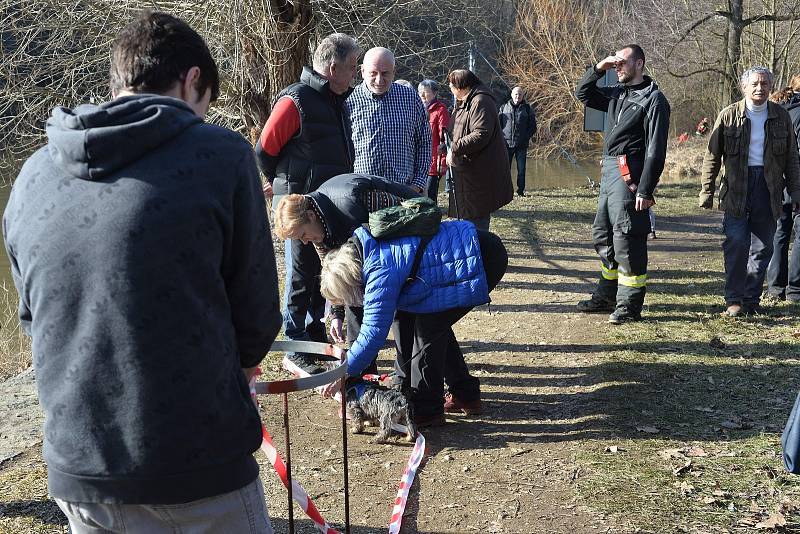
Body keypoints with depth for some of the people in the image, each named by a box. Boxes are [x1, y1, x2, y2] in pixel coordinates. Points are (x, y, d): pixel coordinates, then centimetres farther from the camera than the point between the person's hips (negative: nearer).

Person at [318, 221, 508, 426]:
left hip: (482, 260, -11)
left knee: (428, 326, -9)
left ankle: (426, 410, 1)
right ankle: (465, 395, 28)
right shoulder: (368, 246, 6)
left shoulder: (381, 273, -22)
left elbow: (373, 334, -19)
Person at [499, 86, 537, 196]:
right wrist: (501, 137, -1)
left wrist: (527, 137, -3)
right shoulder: (504, 107, 10)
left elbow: (533, 126, 9)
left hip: (522, 145, 0)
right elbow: (498, 124, 11)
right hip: (506, 143, 0)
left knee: (521, 168, 2)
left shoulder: (527, 108, 8)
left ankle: (521, 190, 9)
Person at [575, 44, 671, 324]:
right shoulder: (616, 94, 16)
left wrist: (645, 190, -19)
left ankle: (629, 304, 0)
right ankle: (607, 295, 26)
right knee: (602, 235, 14)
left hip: (629, 174, -9)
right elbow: (583, 93, 27)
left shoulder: (653, 99, -7)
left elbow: (655, 150, -13)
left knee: (627, 238, -7)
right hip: (609, 172, 9)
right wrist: (598, 68, 10)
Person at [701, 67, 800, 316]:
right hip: (737, 188, -2)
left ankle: (752, 298, 16)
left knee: (763, 247, 6)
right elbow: (712, 155, 3)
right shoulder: (728, 116, 1)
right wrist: (706, 191, 0)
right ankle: (734, 299, 2)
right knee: (736, 244, -7)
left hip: (769, 188, 3)